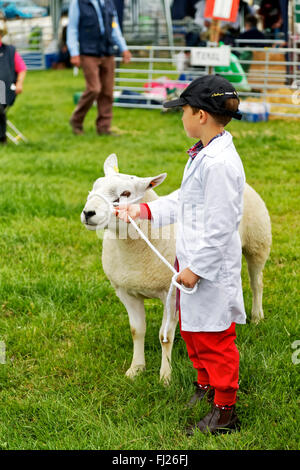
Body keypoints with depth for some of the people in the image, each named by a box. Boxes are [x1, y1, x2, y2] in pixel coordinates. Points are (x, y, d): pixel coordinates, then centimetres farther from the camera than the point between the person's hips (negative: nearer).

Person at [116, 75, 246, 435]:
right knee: (191, 330, 24)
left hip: (211, 269, -10)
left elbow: (220, 227, -25)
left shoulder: (220, 163, -26)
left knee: (214, 339, 3)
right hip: (192, 260, 10)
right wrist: (144, 210, 13)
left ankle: (224, 412, 17)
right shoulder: (204, 154, 7)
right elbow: (184, 203, 17)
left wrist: (196, 268, -20)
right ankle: (205, 385, 44)